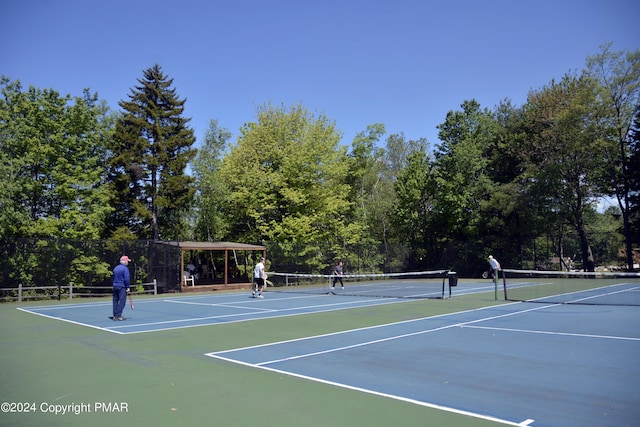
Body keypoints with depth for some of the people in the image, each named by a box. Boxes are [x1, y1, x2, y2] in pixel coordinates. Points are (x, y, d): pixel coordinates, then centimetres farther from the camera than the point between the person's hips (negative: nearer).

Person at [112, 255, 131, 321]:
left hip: (115, 286, 8)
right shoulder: (125, 268, -10)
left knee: (115, 301, 11)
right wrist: (128, 287, -10)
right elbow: (127, 279, -15)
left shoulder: (116, 268, 14)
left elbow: (114, 278, 19)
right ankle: (118, 315, -11)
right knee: (122, 301, -6)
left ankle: (115, 315, 14)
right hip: (122, 287, -8)